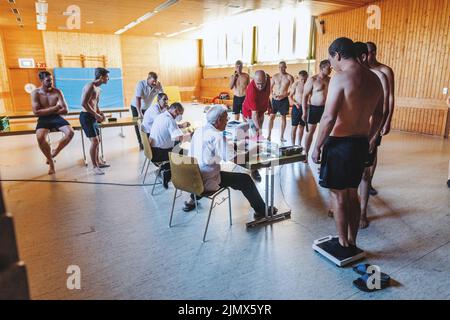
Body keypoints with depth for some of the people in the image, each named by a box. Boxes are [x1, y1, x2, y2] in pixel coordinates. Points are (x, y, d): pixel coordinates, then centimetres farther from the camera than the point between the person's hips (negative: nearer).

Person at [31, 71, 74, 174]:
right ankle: (51, 162, -7)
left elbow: (65, 110, -7)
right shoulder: (35, 93, -4)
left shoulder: (57, 92, -2)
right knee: (40, 137, -30)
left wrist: (46, 111, -11)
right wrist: (53, 108, -15)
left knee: (70, 132, -24)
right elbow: (36, 112, -13)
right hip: (43, 120, -1)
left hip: (56, 117, 2)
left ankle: (54, 152, 2)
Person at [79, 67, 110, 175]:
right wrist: (96, 115, -20)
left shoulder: (98, 89, 15)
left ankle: (98, 162, 31)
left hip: (92, 117, 10)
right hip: (86, 116, -10)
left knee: (98, 140, 17)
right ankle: (94, 167, -5)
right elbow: (84, 103, -23)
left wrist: (100, 114, 7)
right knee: (94, 141, -12)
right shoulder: (90, 86, -15)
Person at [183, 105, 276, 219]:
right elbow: (231, 158, -24)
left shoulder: (198, 131, 5)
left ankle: (192, 200, 40)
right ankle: (261, 210, 15)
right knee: (245, 179, 3)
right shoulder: (217, 136, -19)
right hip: (208, 182, -8)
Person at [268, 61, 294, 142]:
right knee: (272, 116, -1)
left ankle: (281, 136, 11)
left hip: (284, 100, -2)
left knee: (283, 117, 5)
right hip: (275, 99, 2)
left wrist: (284, 95, -16)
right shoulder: (275, 76, 5)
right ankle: (269, 135, 5)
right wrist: (273, 95, -8)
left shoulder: (289, 77, -2)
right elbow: (270, 87, 9)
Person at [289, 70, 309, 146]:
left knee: (302, 127, 11)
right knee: (294, 127, 0)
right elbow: (290, 96, -1)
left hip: (305, 107, 3)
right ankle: (293, 145, 6)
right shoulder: (296, 84, -6)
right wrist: (295, 103, -16)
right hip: (296, 107, -3)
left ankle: (299, 144, 22)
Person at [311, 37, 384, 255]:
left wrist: (317, 146, -12)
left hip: (340, 143, -8)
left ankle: (343, 245, 17)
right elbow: (378, 116, 15)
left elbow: (329, 117, -21)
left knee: (338, 196, 6)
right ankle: (352, 243, 28)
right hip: (361, 143, 8)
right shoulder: (374, 79, 9)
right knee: (352, 194, 17)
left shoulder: (341, 78, -15)